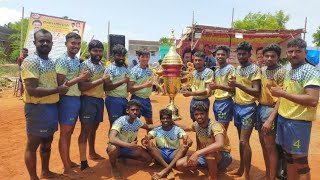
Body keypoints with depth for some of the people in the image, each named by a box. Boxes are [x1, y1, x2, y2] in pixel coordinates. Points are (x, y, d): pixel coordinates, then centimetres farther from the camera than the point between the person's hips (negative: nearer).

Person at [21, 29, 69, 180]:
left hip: (52, 106, 9)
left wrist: (62, 86, 4)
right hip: (37, 108, -8)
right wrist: (58, 90, -18)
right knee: (33, 144, 5)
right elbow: (32, 90, -23)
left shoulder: (51, 61, 11)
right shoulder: (30, 61, -15)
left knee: (47, 141, 19)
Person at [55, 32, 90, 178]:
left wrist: (84, 78, 2)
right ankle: (67, 169, 9)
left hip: (77, 98, 9)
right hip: (67, 99, -8)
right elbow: (60, 84, -19)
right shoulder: (62, 61, -14)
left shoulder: (77, 60, 12)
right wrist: (80, 78, -20)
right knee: (65, 133, 0)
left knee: (70, 132, 16)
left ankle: (68, 161, 30)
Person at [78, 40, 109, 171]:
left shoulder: (102, 66, 12)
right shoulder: (85, 65, -11)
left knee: (94, 128, 19)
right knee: (85, 130, -3)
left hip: (100, 99, 7)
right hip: (88, 100, -7)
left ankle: (92, 153, 36)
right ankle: (83, 163, 3)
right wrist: (101, 80, -21)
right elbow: (82, 87, -22)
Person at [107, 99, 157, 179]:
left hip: (129, 147, 6)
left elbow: (148, 127, 14)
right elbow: (111, 139, -44)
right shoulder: (120, 121, -29)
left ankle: (124, 157, 14)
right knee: (113, 148, -42)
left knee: (149, 158, -7)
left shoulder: (137, 121, -9)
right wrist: (129, 145, -54)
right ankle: (114, 167, -8)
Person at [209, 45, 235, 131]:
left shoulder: (230, 68, -9)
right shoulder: (216, 70, 15)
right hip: (216, 102, 8)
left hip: (225, 102, -8)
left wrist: (218, 86, -24)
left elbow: (233, 88, -15)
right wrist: (213, 87, 3)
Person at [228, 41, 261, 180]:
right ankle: (241, 168, 27)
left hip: (248, 108, -7)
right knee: (241, 140, 15)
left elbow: (257, 92, -20)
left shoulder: (254, 69, -11)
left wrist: (238, 84, -28)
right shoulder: (237, 69, 10)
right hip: (237, 106, 7)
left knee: (244, 141, -7)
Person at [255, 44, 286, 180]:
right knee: (263, 143, 15)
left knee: (270, 146, 2)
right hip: (260, 107, 7)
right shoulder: (262, 70, 8)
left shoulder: (281, 72, -14)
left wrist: (270, 119, -22)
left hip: (271, 109, -7)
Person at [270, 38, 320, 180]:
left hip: (298, 121, -8)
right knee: (288, 156, 17)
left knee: (300, 160, 3)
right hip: (283, 118, 8)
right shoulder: (289, 72, 12)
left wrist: (282, 93, -21)